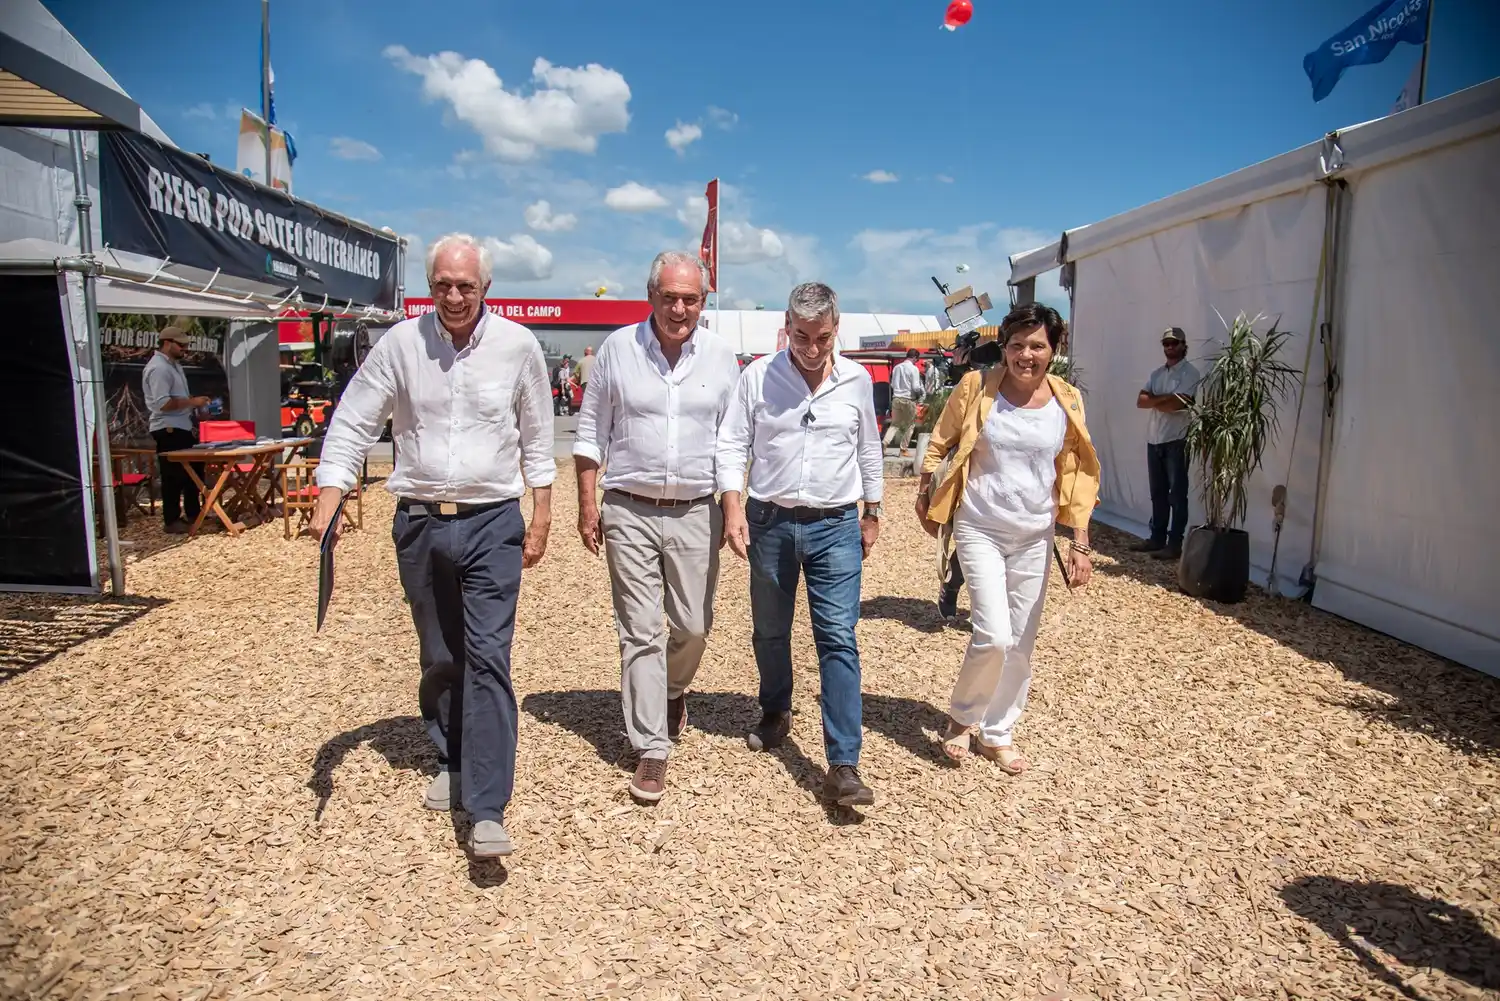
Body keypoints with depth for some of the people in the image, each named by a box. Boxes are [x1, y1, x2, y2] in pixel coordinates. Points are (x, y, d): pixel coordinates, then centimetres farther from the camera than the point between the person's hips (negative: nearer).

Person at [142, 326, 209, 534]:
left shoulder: (173, 365, 16)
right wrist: (192, 402, -21)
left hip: (182, 428, 10)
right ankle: (171, 521, 1)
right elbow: (163, 403, -25)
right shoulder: (159, 368, -16)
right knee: (173, 476, -5)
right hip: (168, 430, -10)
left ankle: (193, 514, 25)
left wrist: (193, 403, 15)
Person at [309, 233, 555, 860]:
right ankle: (453, 762, 37)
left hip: (492, 523, -2)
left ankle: (487, 810, -7)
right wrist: (328, 499, -9)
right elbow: (353, 424, 2)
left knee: (487, 656, -10)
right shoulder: (401, 343, -1)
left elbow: (537, 438, 6)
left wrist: (541, 517, 5)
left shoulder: (517, 345, -3)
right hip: (420, 523, 2)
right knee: (438, 658, 14)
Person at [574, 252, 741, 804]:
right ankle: (652, 751, 9)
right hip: (629, 511, -1)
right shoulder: (618, 348, 0)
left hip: (696, 512, 2)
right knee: (640, 632, 0)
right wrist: (587, 506, 0)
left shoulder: (721, 355, 3)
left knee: (693, 625, 8)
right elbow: (591, 433, 4)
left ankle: (673, 690, 41)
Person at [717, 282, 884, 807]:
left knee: (838, 640, -7)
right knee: (769, 631, 15)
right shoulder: (758, 375, -2)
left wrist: (872, 515, 15)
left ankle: (843, 765, -5)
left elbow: (869, 452, 13)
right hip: (769, 522, 1)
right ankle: (775, 714, 41)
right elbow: (732, 445, -1)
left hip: (835, 526, 0)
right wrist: (733, 510, -12)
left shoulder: (857, 380, 3)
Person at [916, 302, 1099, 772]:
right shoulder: (977, 387, -8)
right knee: (994, 636, -14)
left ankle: (997, 733, 29)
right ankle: (961, 717, 14)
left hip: (1035, 537, 3)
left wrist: (1080, 545, -1)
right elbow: (941, 442, 6)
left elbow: (1077, 477, 3)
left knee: (1021, 643, 10)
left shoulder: (1066, 401, -1)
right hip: (980, 530, -3)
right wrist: (925, 494, 6)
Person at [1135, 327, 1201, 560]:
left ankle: (1174, 544, -1)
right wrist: (1165, 398, -10)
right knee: (1157, 493, 12)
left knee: (1177, 495, -3)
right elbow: (1140, 401, 3)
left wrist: (1154, 400, -4)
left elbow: (1177, 404, -19)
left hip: (1176, 441, -7)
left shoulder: (1190, 373, -6)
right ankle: (1157, 538, 20)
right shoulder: (1157, 373, 15)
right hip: (1154, 440, 7)